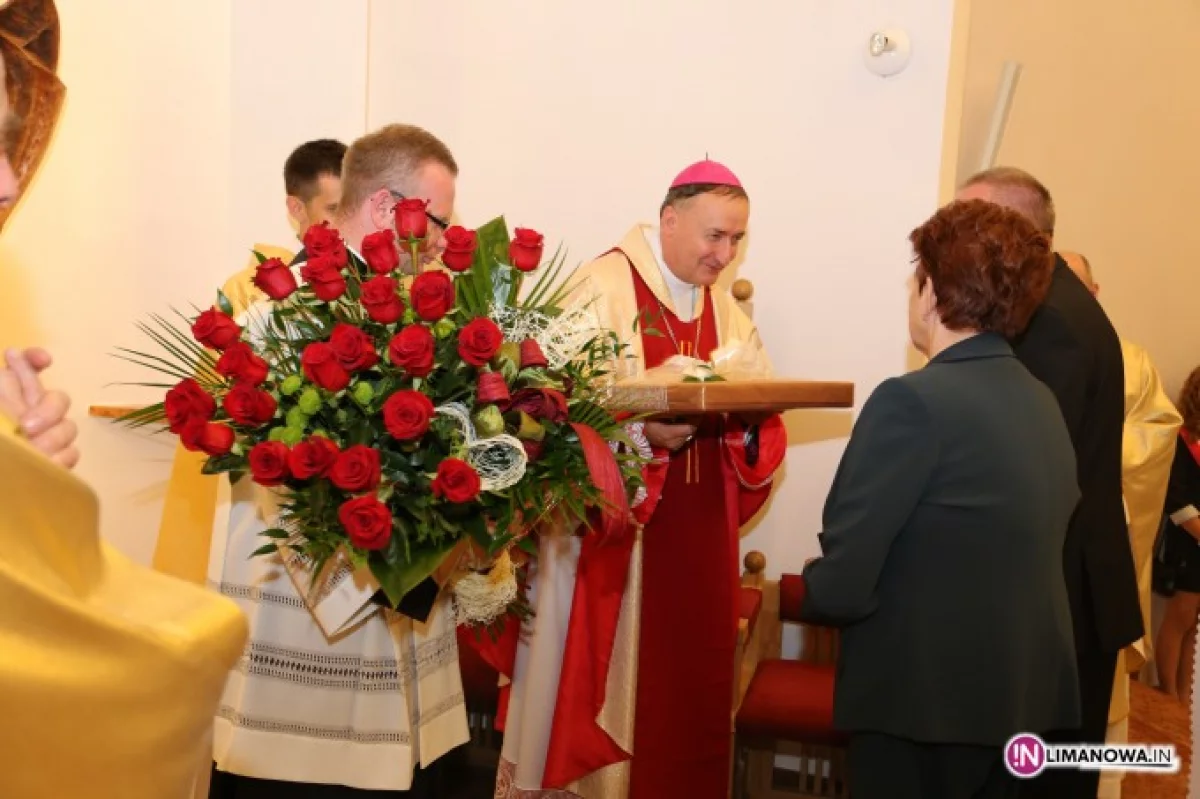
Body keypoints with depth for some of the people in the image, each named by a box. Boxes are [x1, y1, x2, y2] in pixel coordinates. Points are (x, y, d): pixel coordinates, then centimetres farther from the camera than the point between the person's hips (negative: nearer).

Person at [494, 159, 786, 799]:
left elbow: (758, 405, 10)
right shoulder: (602, 288, -9)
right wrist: (642, 429, -29)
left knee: (687, 679, 13)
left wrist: (744, 413, -12)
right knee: (604, 679, 3)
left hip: (697, 533, 6)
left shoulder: (724, 309, 12)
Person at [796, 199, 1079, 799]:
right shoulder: (1043, 402, 5)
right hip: (1025, 696, 7)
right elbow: (1027, 551, 12)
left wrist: (806, 591, 1)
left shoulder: (913, 401, -20)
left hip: (923, 703, -7)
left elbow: (841, 588, -22)